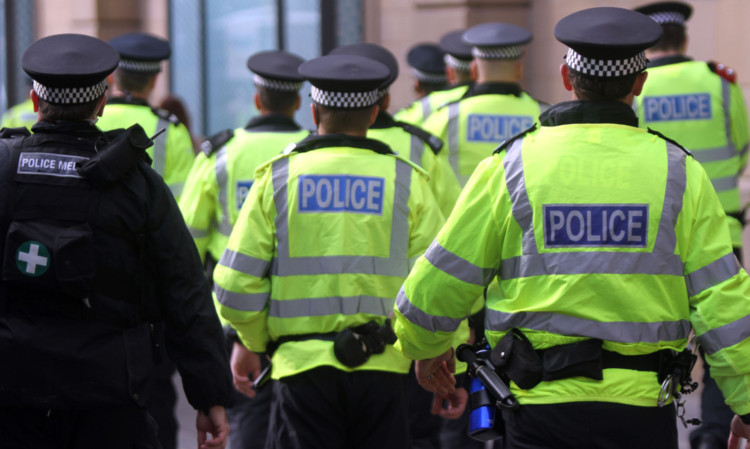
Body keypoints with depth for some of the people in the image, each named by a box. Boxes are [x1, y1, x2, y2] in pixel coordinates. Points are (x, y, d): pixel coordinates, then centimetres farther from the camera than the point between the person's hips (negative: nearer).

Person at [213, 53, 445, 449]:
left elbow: (236, 286, 0)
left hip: (302, 367, 0)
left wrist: (258, 342, 18)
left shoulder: (277, 178, 3)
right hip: (381, 370, 0)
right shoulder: (405, 180, 3)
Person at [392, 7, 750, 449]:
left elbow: (439, 281, 4)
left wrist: (425, 346, 24)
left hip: (543, 400, -1)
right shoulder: (678, 172, 1)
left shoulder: (512, 167, -1)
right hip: (642, 408, 1)